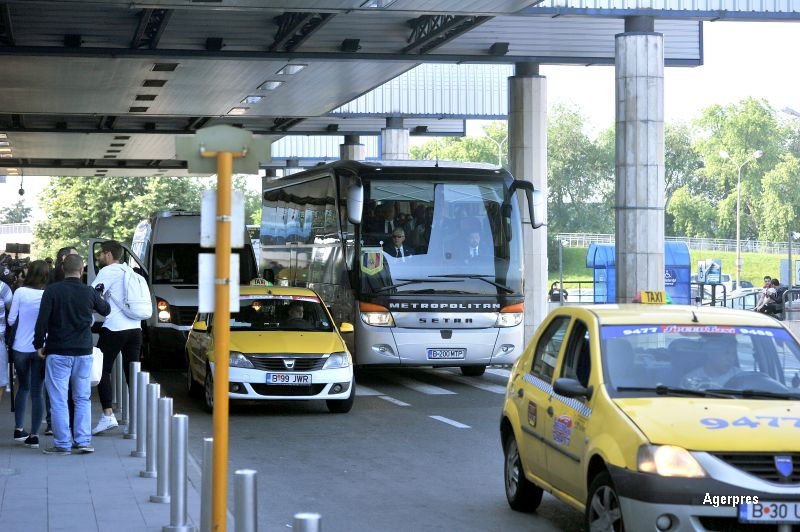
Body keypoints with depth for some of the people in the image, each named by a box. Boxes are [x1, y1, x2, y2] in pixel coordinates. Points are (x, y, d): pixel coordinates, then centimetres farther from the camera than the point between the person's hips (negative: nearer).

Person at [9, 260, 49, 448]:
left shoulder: (20, 292, -8)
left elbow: (11, 320, -3)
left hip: (20, 347, 1)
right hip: (41, 348, -1)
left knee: (23, 387, 20)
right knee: (37, 392, 4)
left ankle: (19, 428, 18)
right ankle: (34, 434, 2)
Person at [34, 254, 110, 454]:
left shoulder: (52, 291, -9)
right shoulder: (89, 293, -1)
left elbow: (42, 320, -12)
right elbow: (105, 310, 18)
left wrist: (39, 344, 1)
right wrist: (99, 298, 38)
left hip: (58, 353, -3)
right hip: (83, 353, 3)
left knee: (58, 400, 2)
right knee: (83, 398, 12)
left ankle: (62, 444, 3)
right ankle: (83, 440, 7)